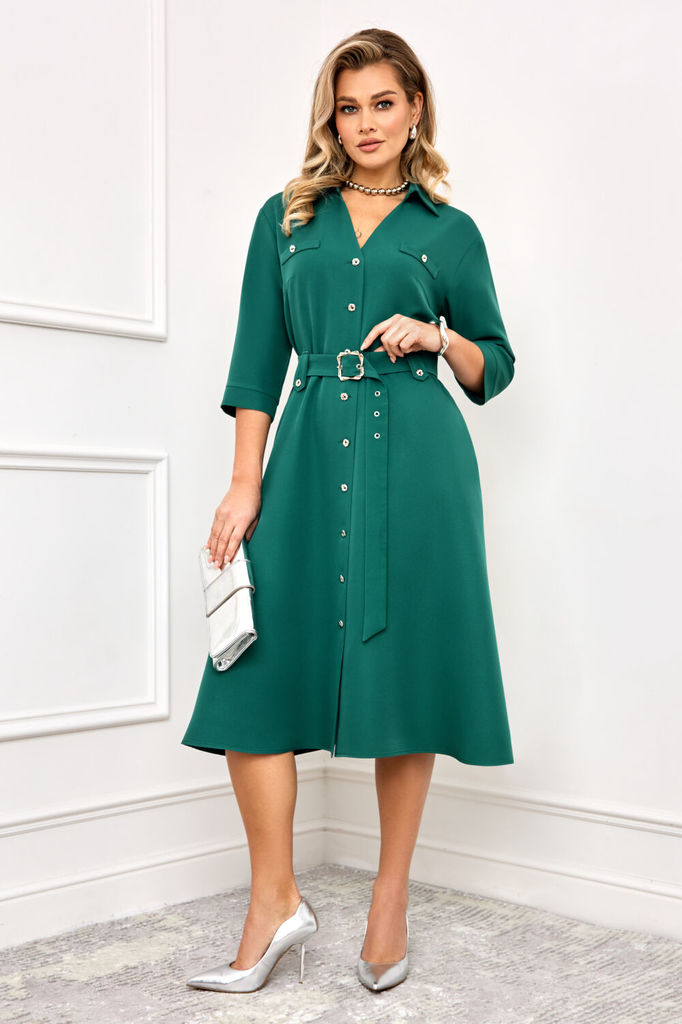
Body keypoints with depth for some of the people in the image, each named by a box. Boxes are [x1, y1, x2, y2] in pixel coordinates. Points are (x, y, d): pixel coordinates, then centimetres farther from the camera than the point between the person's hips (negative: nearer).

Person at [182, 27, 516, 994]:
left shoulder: (450, 231, 11)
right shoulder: (286, 217, 14)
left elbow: (495, 366, 15)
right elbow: (258, 360, 7)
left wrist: (437, 338, -6)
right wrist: (245, 484, -2)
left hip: (415, 454, -1)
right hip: (311, 450, 2)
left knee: (402, 668, 0)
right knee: (257, 667, -6)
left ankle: (391, 897, 15)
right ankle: (275, 900, 6)